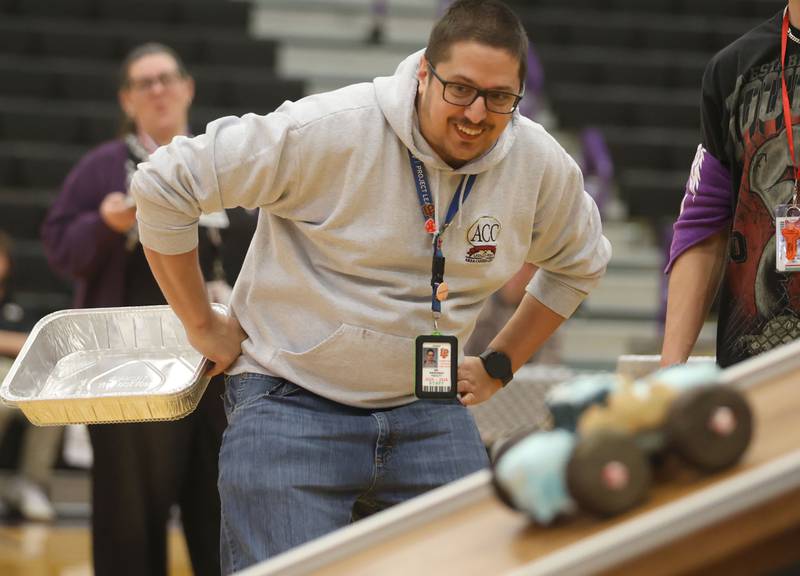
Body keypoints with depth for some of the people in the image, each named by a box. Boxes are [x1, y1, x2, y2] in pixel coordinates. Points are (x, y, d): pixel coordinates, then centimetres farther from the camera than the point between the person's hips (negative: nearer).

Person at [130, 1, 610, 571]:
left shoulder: (541, 165, -2)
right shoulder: (330, 131, -18)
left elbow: (579, 264, 21)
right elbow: (164, 183, -13)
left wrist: (498, 366, 13)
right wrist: (203, 325, -7)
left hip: (427, 412, 5)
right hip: (293, 405, -4)